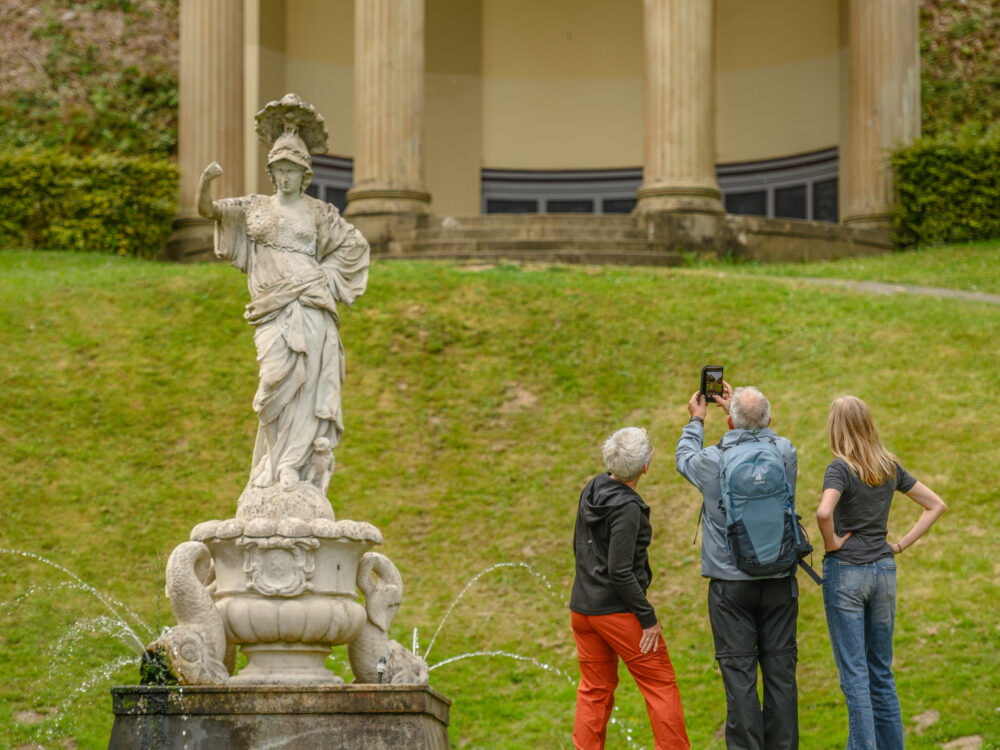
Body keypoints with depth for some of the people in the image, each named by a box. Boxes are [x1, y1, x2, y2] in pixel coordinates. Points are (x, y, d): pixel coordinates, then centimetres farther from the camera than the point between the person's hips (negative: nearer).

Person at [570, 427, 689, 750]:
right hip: (617, 611, -8)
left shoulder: (592, 489, 3)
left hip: (583, 605, 8)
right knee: (660, 684, 4)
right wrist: (647, 617, -15)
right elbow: (620, 571, -22)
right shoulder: (627, 508, -21)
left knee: (594, 688, 14)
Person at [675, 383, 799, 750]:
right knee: (780, 671, 6)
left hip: (732, 585, -2)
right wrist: (738, 408, 33)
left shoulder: (713, 460, -10)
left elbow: (684, 458, 14)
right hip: (780, 582, 3)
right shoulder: (785, 452, -3)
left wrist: (696, 420, 31)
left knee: (739, 675, -1)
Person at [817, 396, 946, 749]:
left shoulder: (841, 468, -11)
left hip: (846, 571, -5)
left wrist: (832, 542, -12)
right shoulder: (890, 467, 6)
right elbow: (936, 505, 12)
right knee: (881, 672, 13)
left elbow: (824, 512, -30)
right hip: (884, 571, 5)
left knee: (853, 672, -2)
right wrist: (901, 544, 9)